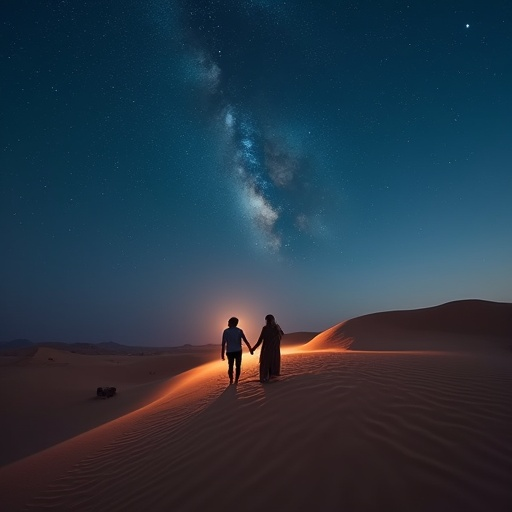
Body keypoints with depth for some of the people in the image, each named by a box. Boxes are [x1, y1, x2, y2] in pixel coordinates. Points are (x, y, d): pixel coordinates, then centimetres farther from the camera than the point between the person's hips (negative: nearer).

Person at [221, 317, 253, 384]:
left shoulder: (226, 331, -6)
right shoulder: (239, 331, -4)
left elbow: (223, 343, -8)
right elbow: (245, 341, -6)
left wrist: (222, 353, -2)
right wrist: (250, 349, 1)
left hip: (230, 351, 0)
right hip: (238, 351, 0)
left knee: (230, 366, 13)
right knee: (238, 366, 9)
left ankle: (231, 380, 17)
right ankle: (236, 380, 8)